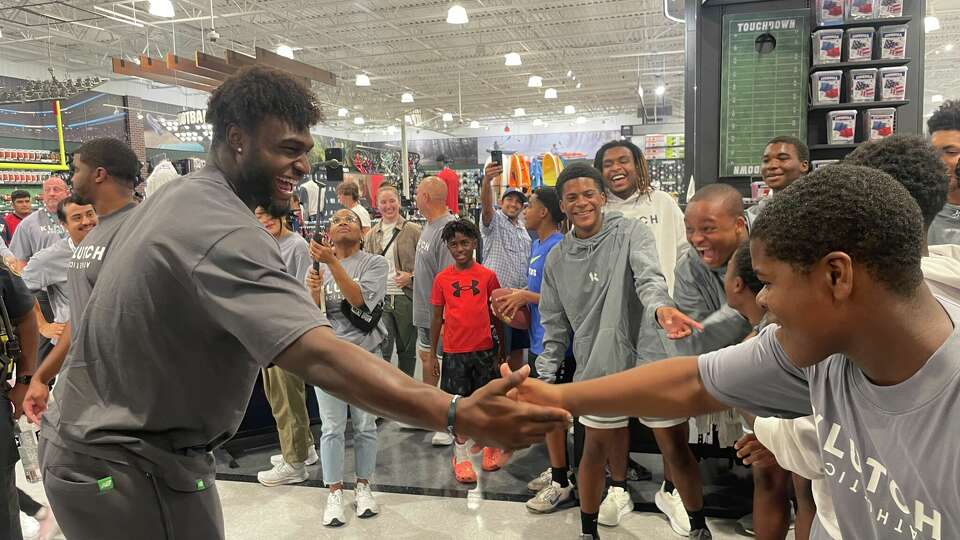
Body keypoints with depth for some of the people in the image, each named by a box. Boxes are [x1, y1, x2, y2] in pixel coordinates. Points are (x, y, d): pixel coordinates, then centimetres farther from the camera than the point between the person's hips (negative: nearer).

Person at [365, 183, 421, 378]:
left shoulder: (413, 230, 0)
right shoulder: (372, 234, 9)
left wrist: (411, 275, -14)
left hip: (406, 296, -1)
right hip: (380, 297, 2)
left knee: (407, 349, 11)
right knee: (382, 348, -4)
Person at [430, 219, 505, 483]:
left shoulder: (487, 275, -2)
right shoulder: (442, 279, -1)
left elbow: (496, 315, 5)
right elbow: (437, 317, 4)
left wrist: (501, 350, 6)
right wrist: (432, 353, 4)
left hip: (484, 349, 0)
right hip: (454, 351, 0)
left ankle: (491, 446, 33)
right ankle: (461, 457, 21)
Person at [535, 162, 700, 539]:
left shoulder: (630, 233, -2)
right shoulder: (557, 259, 8)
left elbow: (648, 275, -23)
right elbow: (555, 326, 14)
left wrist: (660, 306, -45)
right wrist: (545, 376, 8)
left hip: (645, 354, -2)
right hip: (597, 363, 3)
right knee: (596, 445, 11)